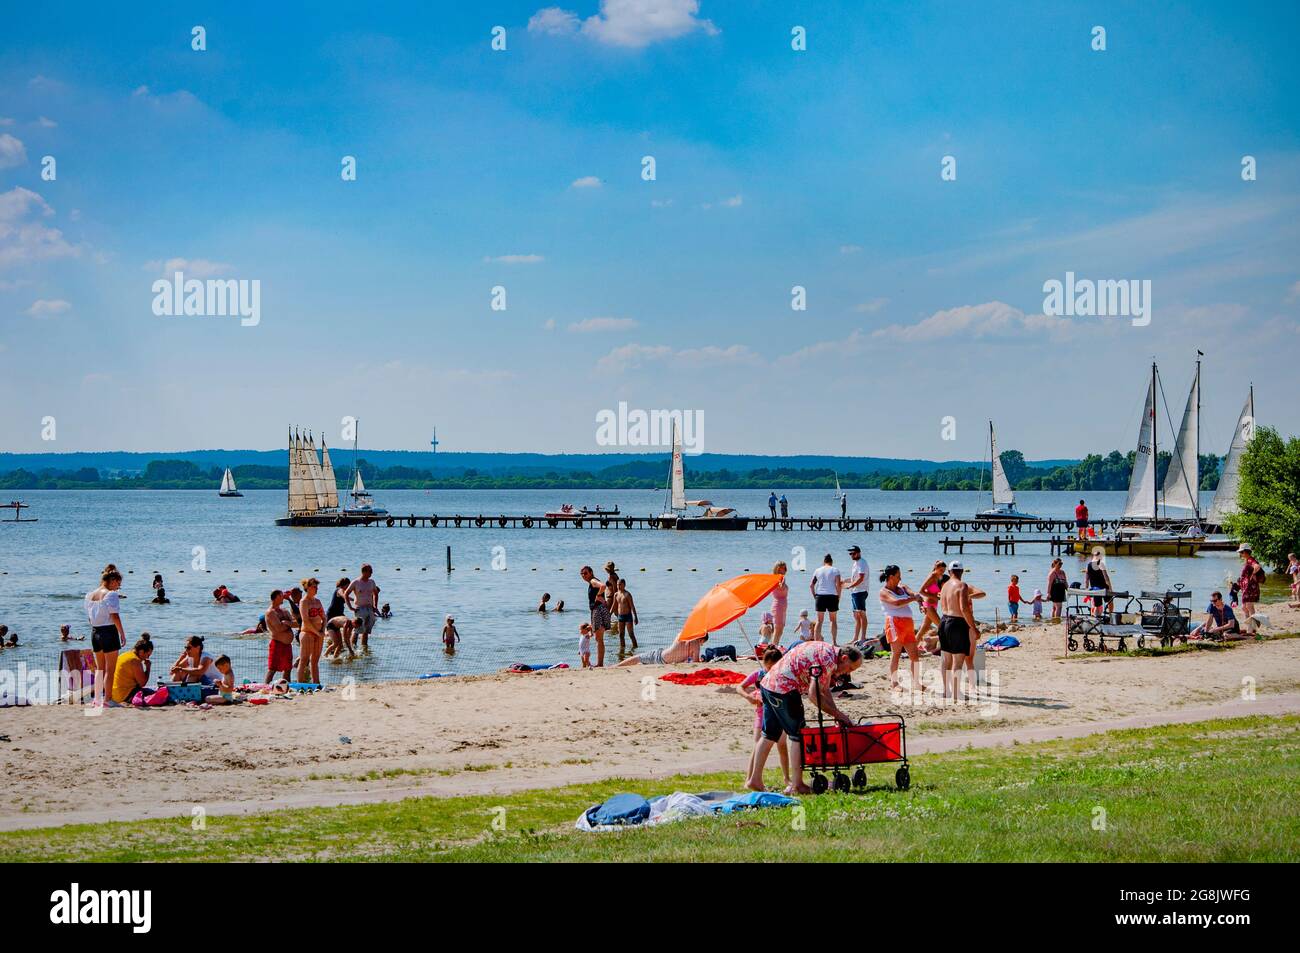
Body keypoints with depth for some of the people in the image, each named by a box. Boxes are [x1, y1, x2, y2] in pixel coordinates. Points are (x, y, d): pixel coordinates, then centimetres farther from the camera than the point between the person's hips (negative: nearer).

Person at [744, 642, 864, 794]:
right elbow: (814, 695, -19)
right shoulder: (828, 660, -17)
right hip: (783, 688, -10)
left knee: (769, 735, 16)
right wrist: (837, 714, -11)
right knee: (798, 735, -3)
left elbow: (824, 690, 17)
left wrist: (837, 714, 9)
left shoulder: (828, 652, 14)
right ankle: (796, 785, -2)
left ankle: (754, 780, 19)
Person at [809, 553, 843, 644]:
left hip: (820, 596, 2)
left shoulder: (818, 571, 10)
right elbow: (838, 585, -7)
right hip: (832, 596, -2)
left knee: (819, 621, 7)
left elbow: (811, 585, 6)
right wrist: (838, 597, 1)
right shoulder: (835, 570, 2)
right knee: (833, 620, 10)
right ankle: (834, 642, 6)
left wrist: (814, 596, 11)